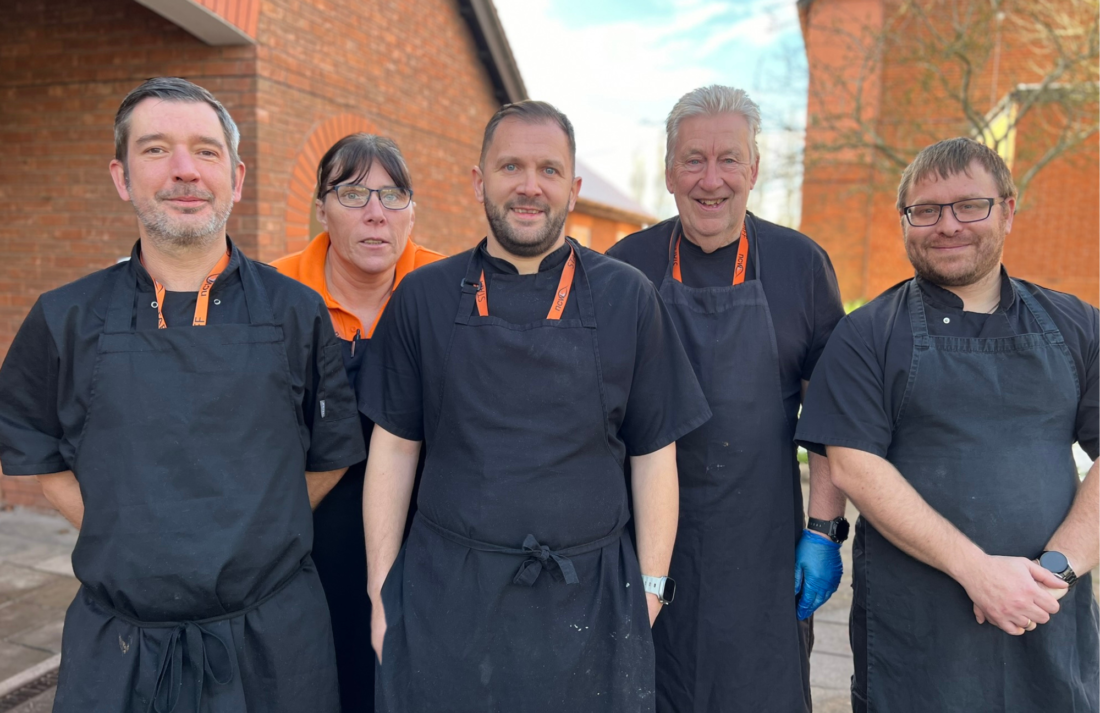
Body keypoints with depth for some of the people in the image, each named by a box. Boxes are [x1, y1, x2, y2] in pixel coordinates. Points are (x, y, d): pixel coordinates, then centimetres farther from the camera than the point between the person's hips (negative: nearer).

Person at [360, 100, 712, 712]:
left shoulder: (629, 299, -1)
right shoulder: (424, 298, 1)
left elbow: (654, 453, 2)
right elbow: (394, 447, 4)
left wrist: (650, 589, 1)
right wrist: (382, 590, 3)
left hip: (588, 603, 0)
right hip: (445, 597, 1)